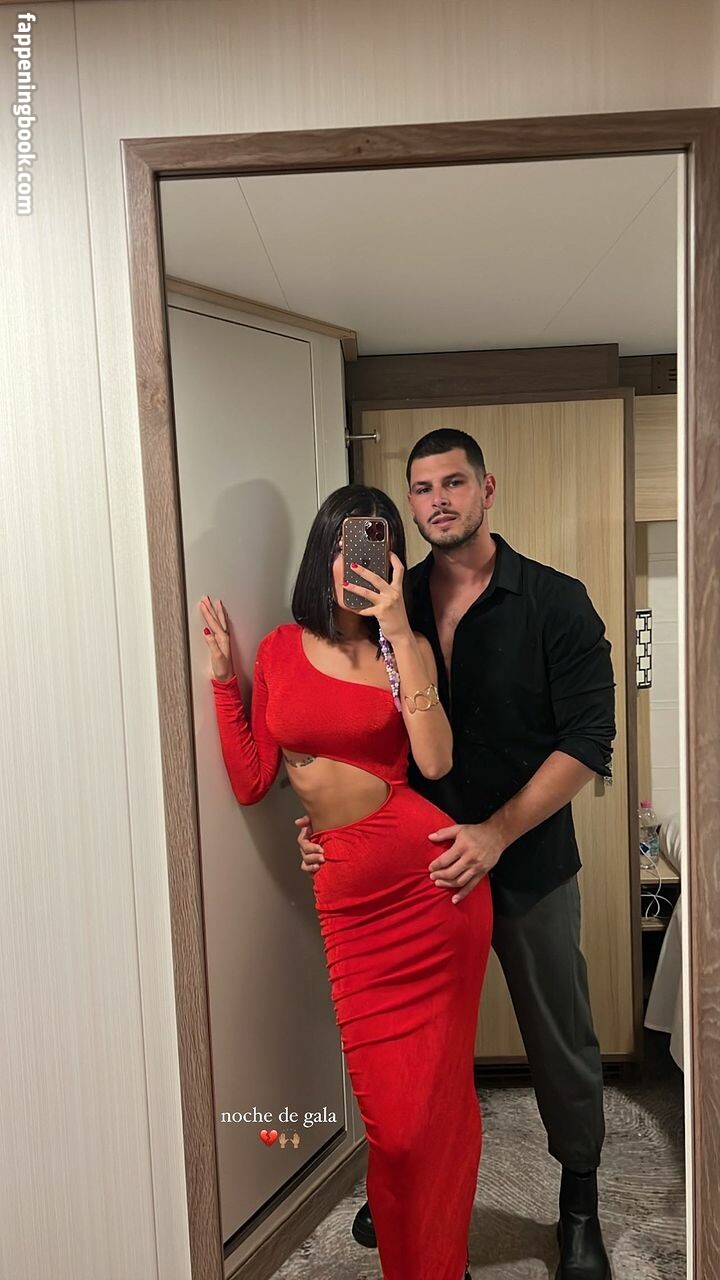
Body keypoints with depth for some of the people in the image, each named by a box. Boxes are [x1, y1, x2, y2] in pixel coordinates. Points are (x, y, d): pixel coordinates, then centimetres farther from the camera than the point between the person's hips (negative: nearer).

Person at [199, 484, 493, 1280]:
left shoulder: (405, 649, 0)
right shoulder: (280, 649, 6)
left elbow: (435, 762, -18)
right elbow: (251, 782, 4)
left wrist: (397, 633, -18)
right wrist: (223, 674, -1)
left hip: (425, 877, -2)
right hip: (346, 891, 2)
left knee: (434, 1096, 10)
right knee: (385, 1103, 12)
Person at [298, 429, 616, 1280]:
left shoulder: (555, 602, -11)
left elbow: (586, 740, -15)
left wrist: (496, 834, -25)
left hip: (529, 864, -2)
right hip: (420, 860, 3)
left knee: (560, 1041, 15)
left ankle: (579, 1206, 42)